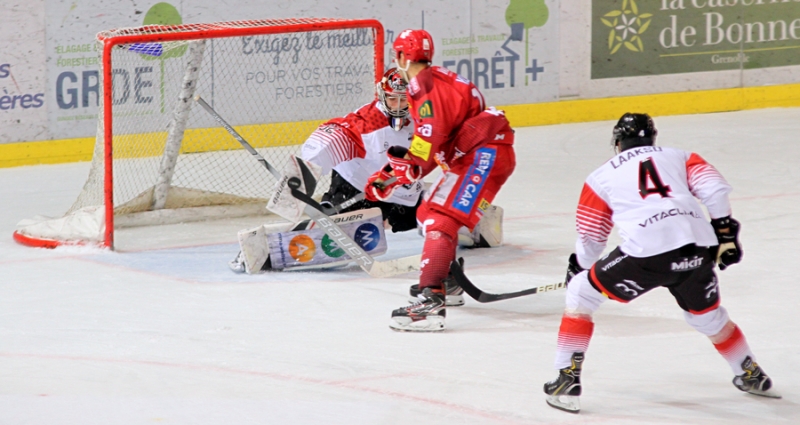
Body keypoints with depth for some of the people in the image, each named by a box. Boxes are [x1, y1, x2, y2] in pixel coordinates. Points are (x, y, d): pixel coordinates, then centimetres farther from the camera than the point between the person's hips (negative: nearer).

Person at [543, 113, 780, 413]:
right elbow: (714, 188, 8)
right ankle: (752, 376, 44)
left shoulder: (603, 175, 22)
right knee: (707, 315, 32)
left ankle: (568, 379, 7)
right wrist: (725, 231, 13)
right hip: (697, 250, 3)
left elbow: (590, 239, 26)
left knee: (581, 294, 16)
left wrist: (578, 267, 43)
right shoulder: (680, 157, 26)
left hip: (646, 254, -3)